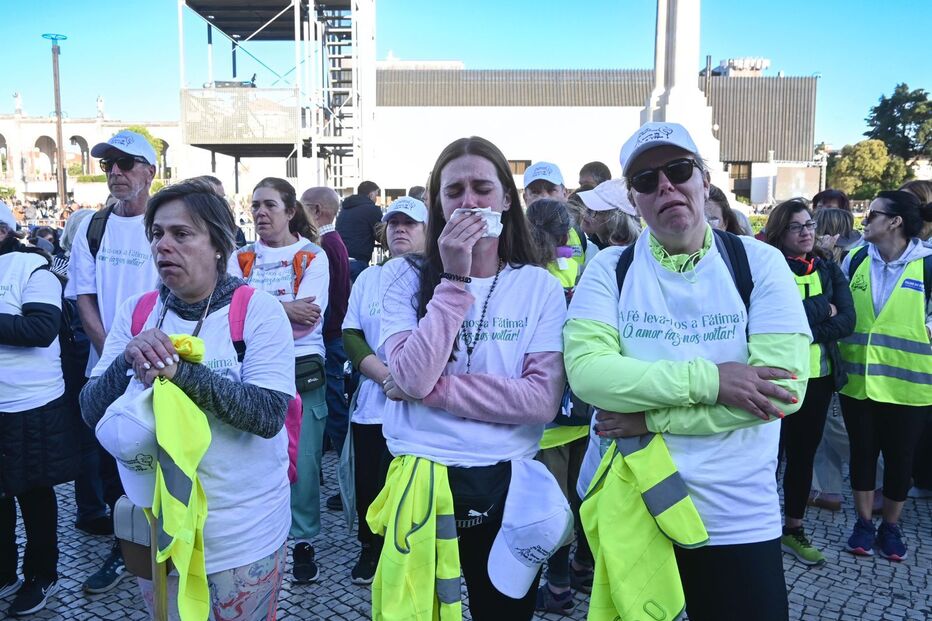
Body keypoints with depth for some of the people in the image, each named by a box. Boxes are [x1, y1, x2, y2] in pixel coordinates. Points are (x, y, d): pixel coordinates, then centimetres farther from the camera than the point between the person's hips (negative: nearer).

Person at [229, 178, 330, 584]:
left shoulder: (313, 257, 0)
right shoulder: (241, 258, 10)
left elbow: (307, 319, -12)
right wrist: (283, 309, -16)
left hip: (302, 369, -3)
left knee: (302, 460, 2)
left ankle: (303, 541, 19)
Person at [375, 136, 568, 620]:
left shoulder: (541, 286, -2)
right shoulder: (404, 277, -3)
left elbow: (544, 399, -12)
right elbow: (414, 379, -17)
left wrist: (434, 387, -15)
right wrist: (456, 278, -19)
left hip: (508, 485, 1)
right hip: (420, 481, 0)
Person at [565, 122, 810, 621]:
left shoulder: (759, 262, -4)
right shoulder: (609, 268, -3)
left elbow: (785, 384, -15)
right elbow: (586, 370, -17)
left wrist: (651, 415, -18)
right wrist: (708, 380, -23)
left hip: (740, 518, 0)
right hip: (629, 510, 1)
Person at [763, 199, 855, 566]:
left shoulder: (829, 270, 9)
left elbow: (847, 320, -4)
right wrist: (823, 308, -10)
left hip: (819, 377, 5)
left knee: (803, 454, 14)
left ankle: (794, 529, 28)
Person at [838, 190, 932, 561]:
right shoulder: (855, 259, 2)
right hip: (858, 377, 3)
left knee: (900, 457, 11)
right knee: (862, 452, 12)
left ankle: (890, 527, 31)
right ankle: (864, 523, 28)